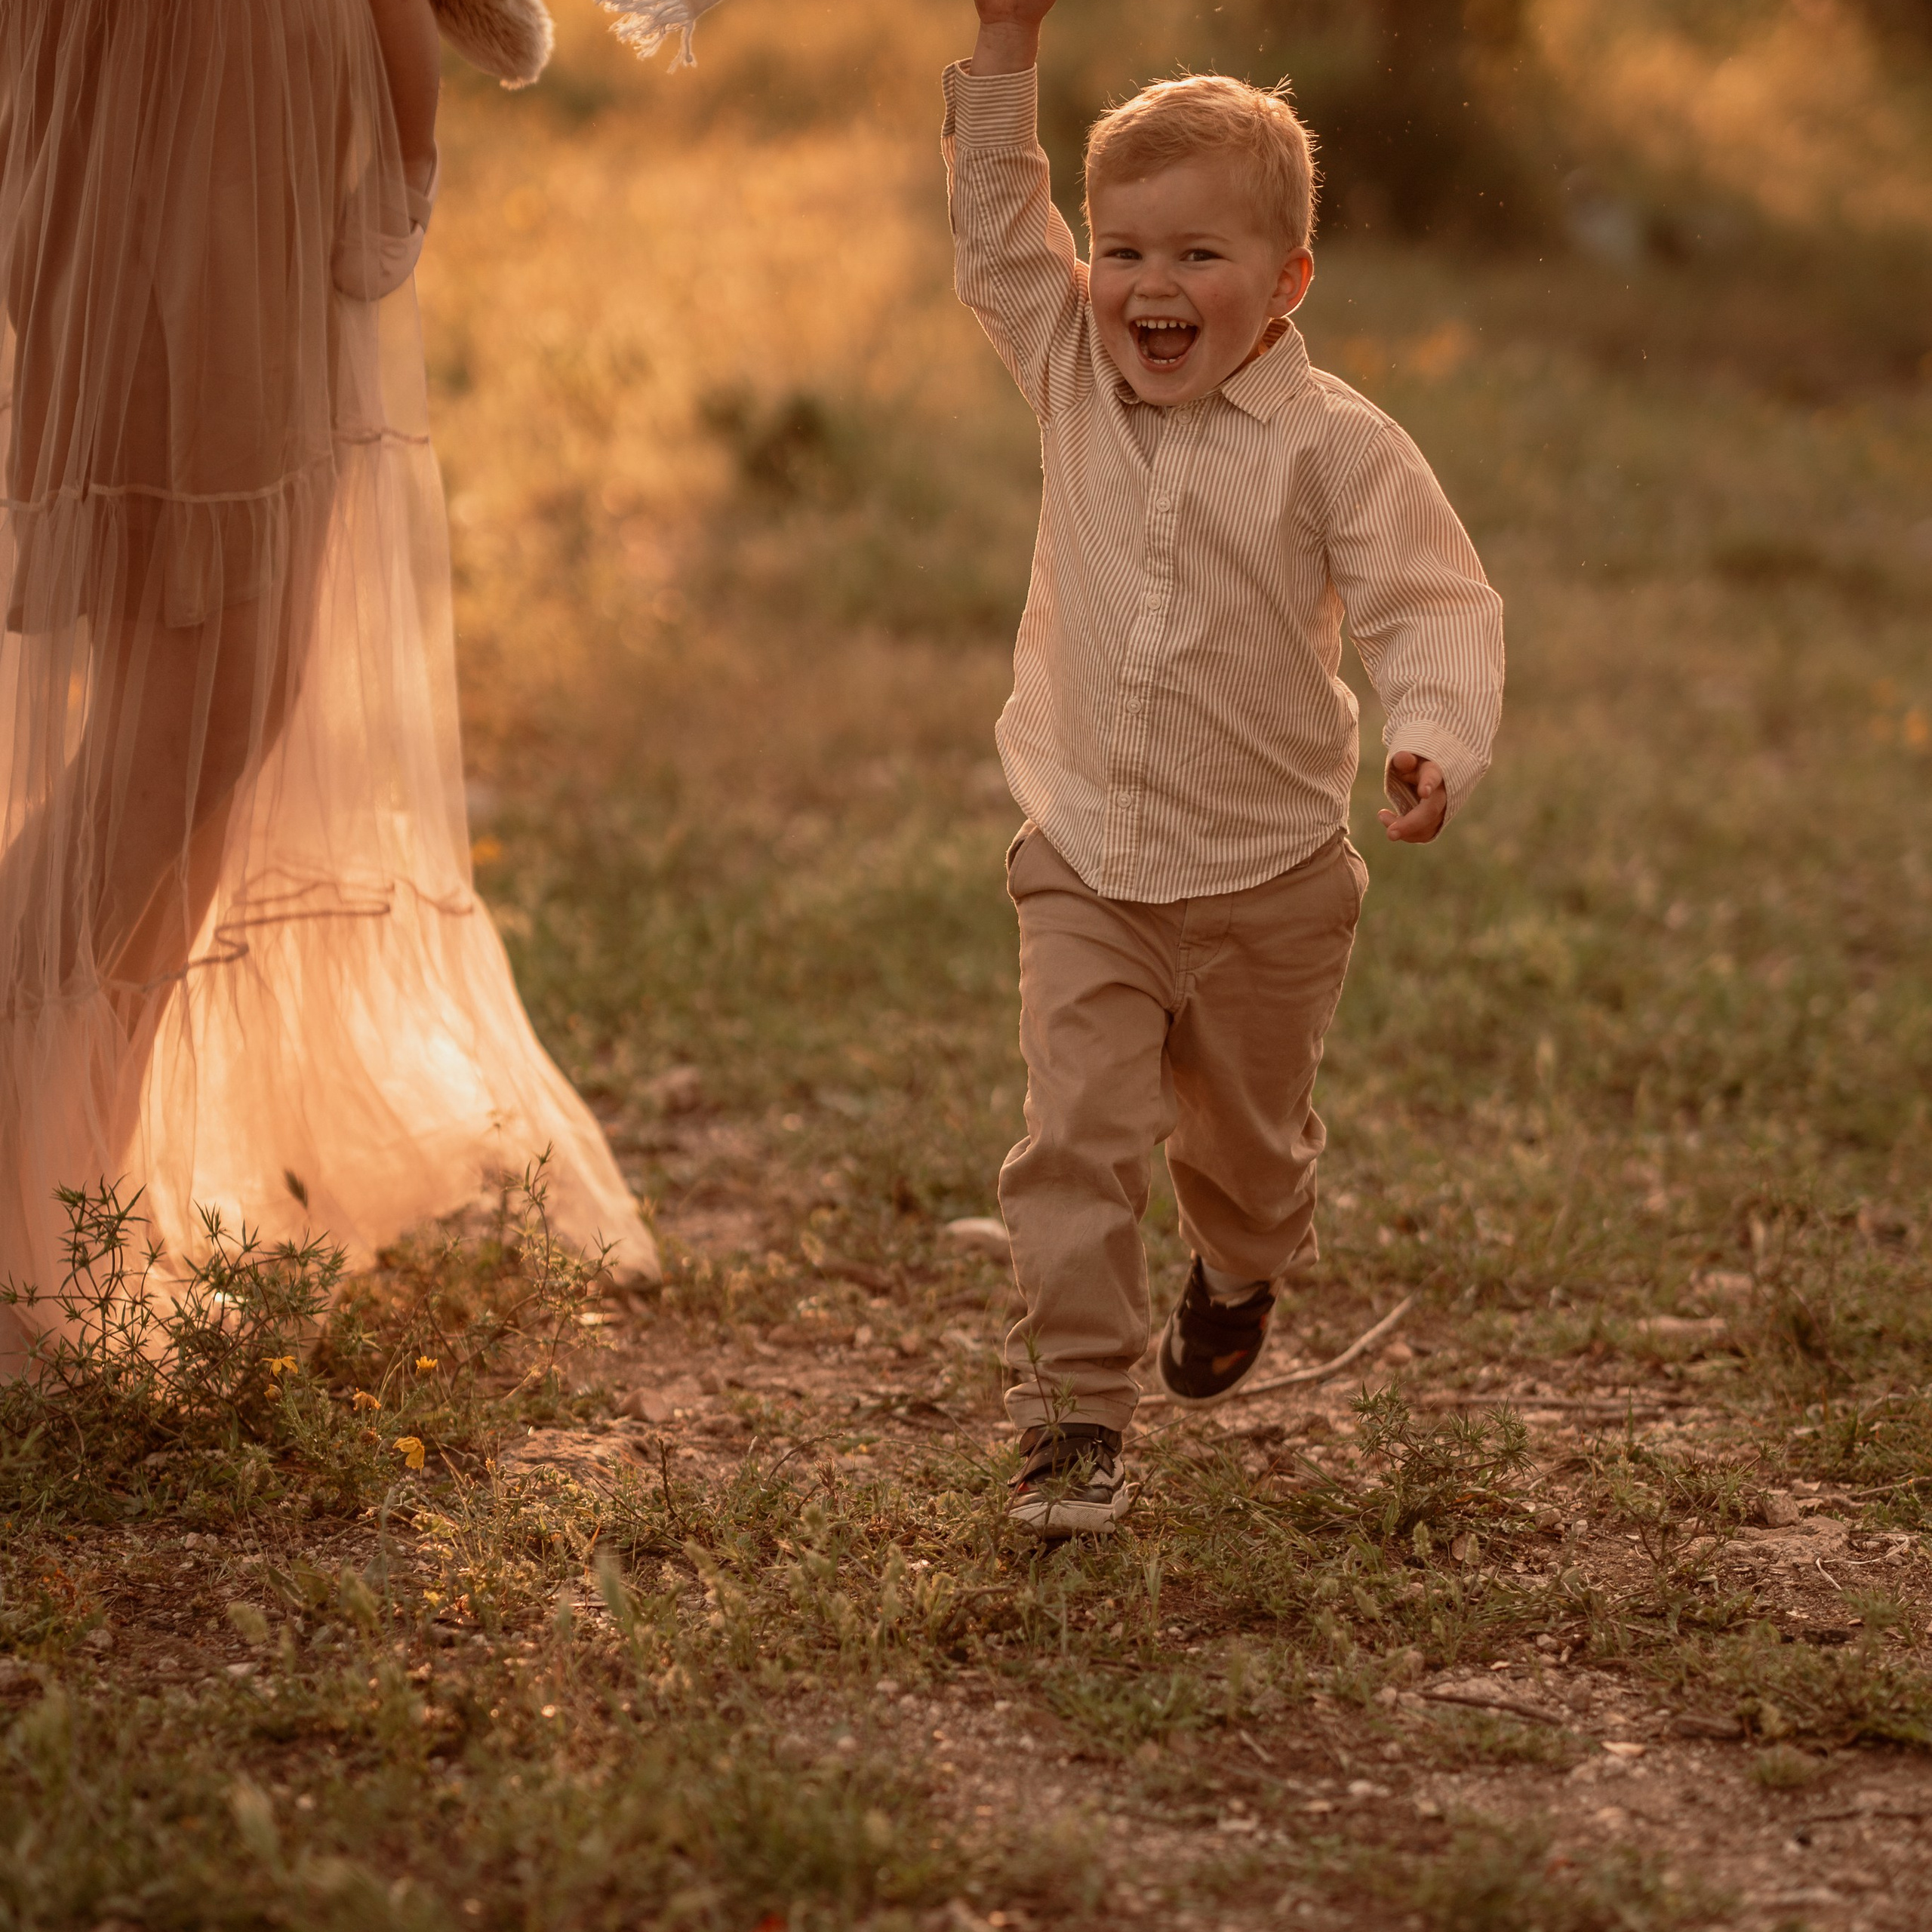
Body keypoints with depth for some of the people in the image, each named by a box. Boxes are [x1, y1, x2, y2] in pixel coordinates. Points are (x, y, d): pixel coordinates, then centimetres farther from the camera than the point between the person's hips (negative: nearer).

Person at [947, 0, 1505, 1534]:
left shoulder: (1332, 444, -13)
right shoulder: (1076, 379, -1)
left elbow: (1434, 603, -15)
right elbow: (996, 236, 4)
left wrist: (1438, 740, -33)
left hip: (1272, 878, -2)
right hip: (1087, 869, 2)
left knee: (1246, 1135, 20)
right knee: (1076, 1138, -9)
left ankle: (1243, 1277, 52)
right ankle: (1075, 1416, -3)